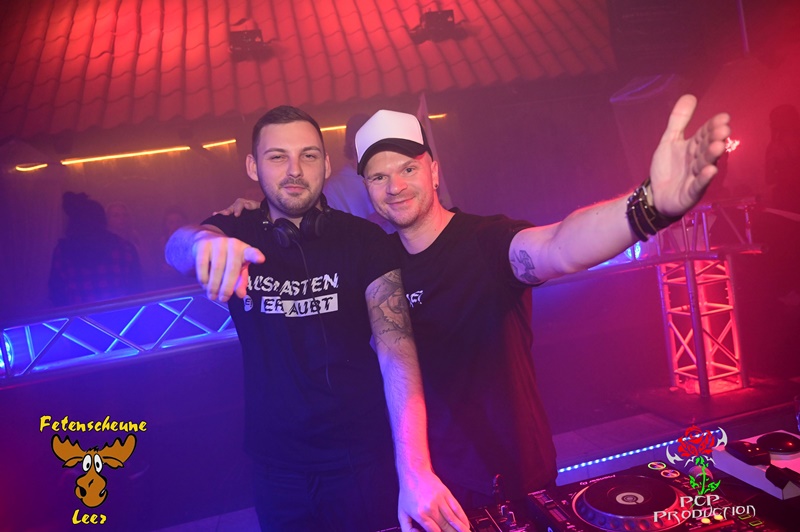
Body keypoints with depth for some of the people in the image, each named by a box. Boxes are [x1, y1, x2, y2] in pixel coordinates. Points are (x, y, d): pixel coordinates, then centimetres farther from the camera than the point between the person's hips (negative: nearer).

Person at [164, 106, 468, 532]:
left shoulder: (364, 239, -10)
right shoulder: (235, 236, -3)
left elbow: (396, 350, -20)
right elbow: (177, 246, -24)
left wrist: (414, 472, -32)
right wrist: (204, 242, -50)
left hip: (363, 456, -1)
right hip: (277, 465, 2)